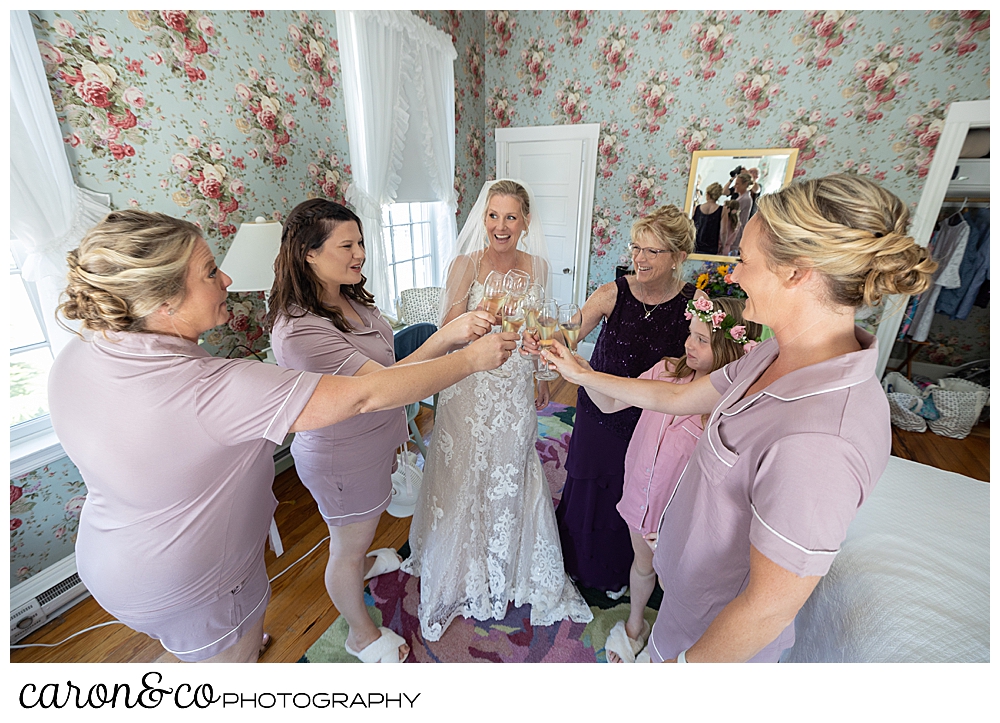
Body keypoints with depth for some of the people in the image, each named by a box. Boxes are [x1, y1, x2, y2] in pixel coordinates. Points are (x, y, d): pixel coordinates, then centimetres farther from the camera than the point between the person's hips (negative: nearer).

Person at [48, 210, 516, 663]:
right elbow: (363, 396, -40)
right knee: (234, 659, 23)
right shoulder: (209, 390, -40)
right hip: (192, 588, -7)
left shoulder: (73, 359, -13)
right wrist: (469, 360, -32)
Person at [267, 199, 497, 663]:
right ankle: (362, 635, 44)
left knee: (370, 515, 34)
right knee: (347, 548, 17)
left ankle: (363, 563, 66)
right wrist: (445, 337, -50)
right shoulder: (299, 329, -33)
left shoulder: (349, 298, -4)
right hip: (344, 458, -8)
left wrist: (397, 426, 17)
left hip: (376, 437, 9)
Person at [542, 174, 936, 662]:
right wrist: (581, 374, 7)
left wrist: (687, 662, -12)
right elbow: (675, 397, 1)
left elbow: (771, 605, -28)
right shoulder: (784, 355, -10)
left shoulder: (816, 441, -38)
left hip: (724, 631, -6)